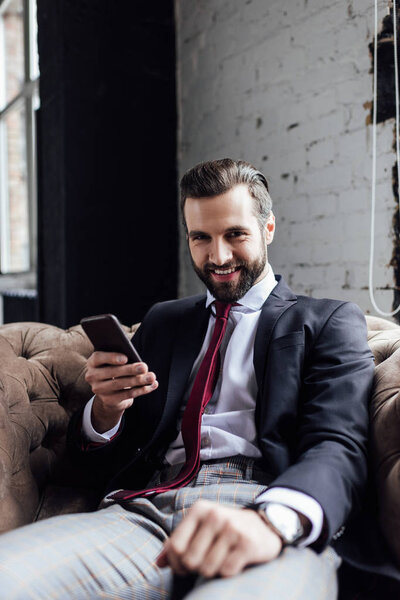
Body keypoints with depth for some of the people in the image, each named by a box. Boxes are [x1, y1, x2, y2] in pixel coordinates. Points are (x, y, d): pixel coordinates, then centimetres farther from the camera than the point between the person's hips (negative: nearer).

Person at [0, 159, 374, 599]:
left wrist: (272, 519, -29)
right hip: (145, 509, 4)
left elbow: (337, 448, -5)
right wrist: (104, 410, -3)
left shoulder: (329, 323, 13)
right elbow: (102, 464, 23)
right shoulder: (162, 321, 26)